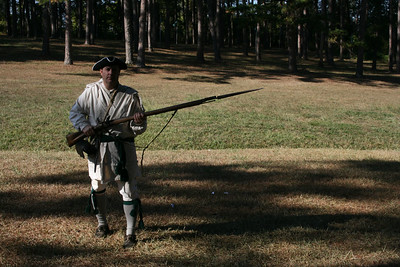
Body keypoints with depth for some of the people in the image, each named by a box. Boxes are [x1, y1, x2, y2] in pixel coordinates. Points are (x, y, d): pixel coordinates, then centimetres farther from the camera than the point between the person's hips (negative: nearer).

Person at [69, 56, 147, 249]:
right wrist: (83, 125, -8)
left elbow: (139, 129, 0)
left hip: (123, 148, -2)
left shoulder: (130, 95, -2)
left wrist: (139, 122, -24)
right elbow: (75, 112, 11)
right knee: (98, 187, 15)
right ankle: (102, 224, 38)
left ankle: (130, 233, 7)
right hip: (97, 148, 2)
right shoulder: (91, 92, 1)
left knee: (129, 189, -4)